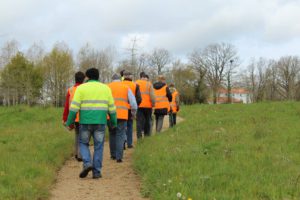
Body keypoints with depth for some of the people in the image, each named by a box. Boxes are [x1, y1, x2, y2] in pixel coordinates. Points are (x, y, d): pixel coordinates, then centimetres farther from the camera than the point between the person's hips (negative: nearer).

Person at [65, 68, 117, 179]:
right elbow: (111, 107, 9)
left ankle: (87, 163, -6)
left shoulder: (81, 88, 1)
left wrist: (69, 123, 0)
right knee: (98, 146, 8)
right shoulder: (105, 88, 9)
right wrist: (113, 122, 17)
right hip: (100, 122, 2)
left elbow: (74, 107, -5)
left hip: (85, 122, -1)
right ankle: (97, 172, 6)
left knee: (83, 143, 15)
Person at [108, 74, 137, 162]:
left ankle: (113, 154, 24)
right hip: (122, 115, -1)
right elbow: (133, 103, 6)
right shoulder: (126, 87, 9)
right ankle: (119, 157, -8)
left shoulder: (107, 87, 9)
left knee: (112, 134, 17)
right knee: (120, 135, 0)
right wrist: (134, 113, 21)